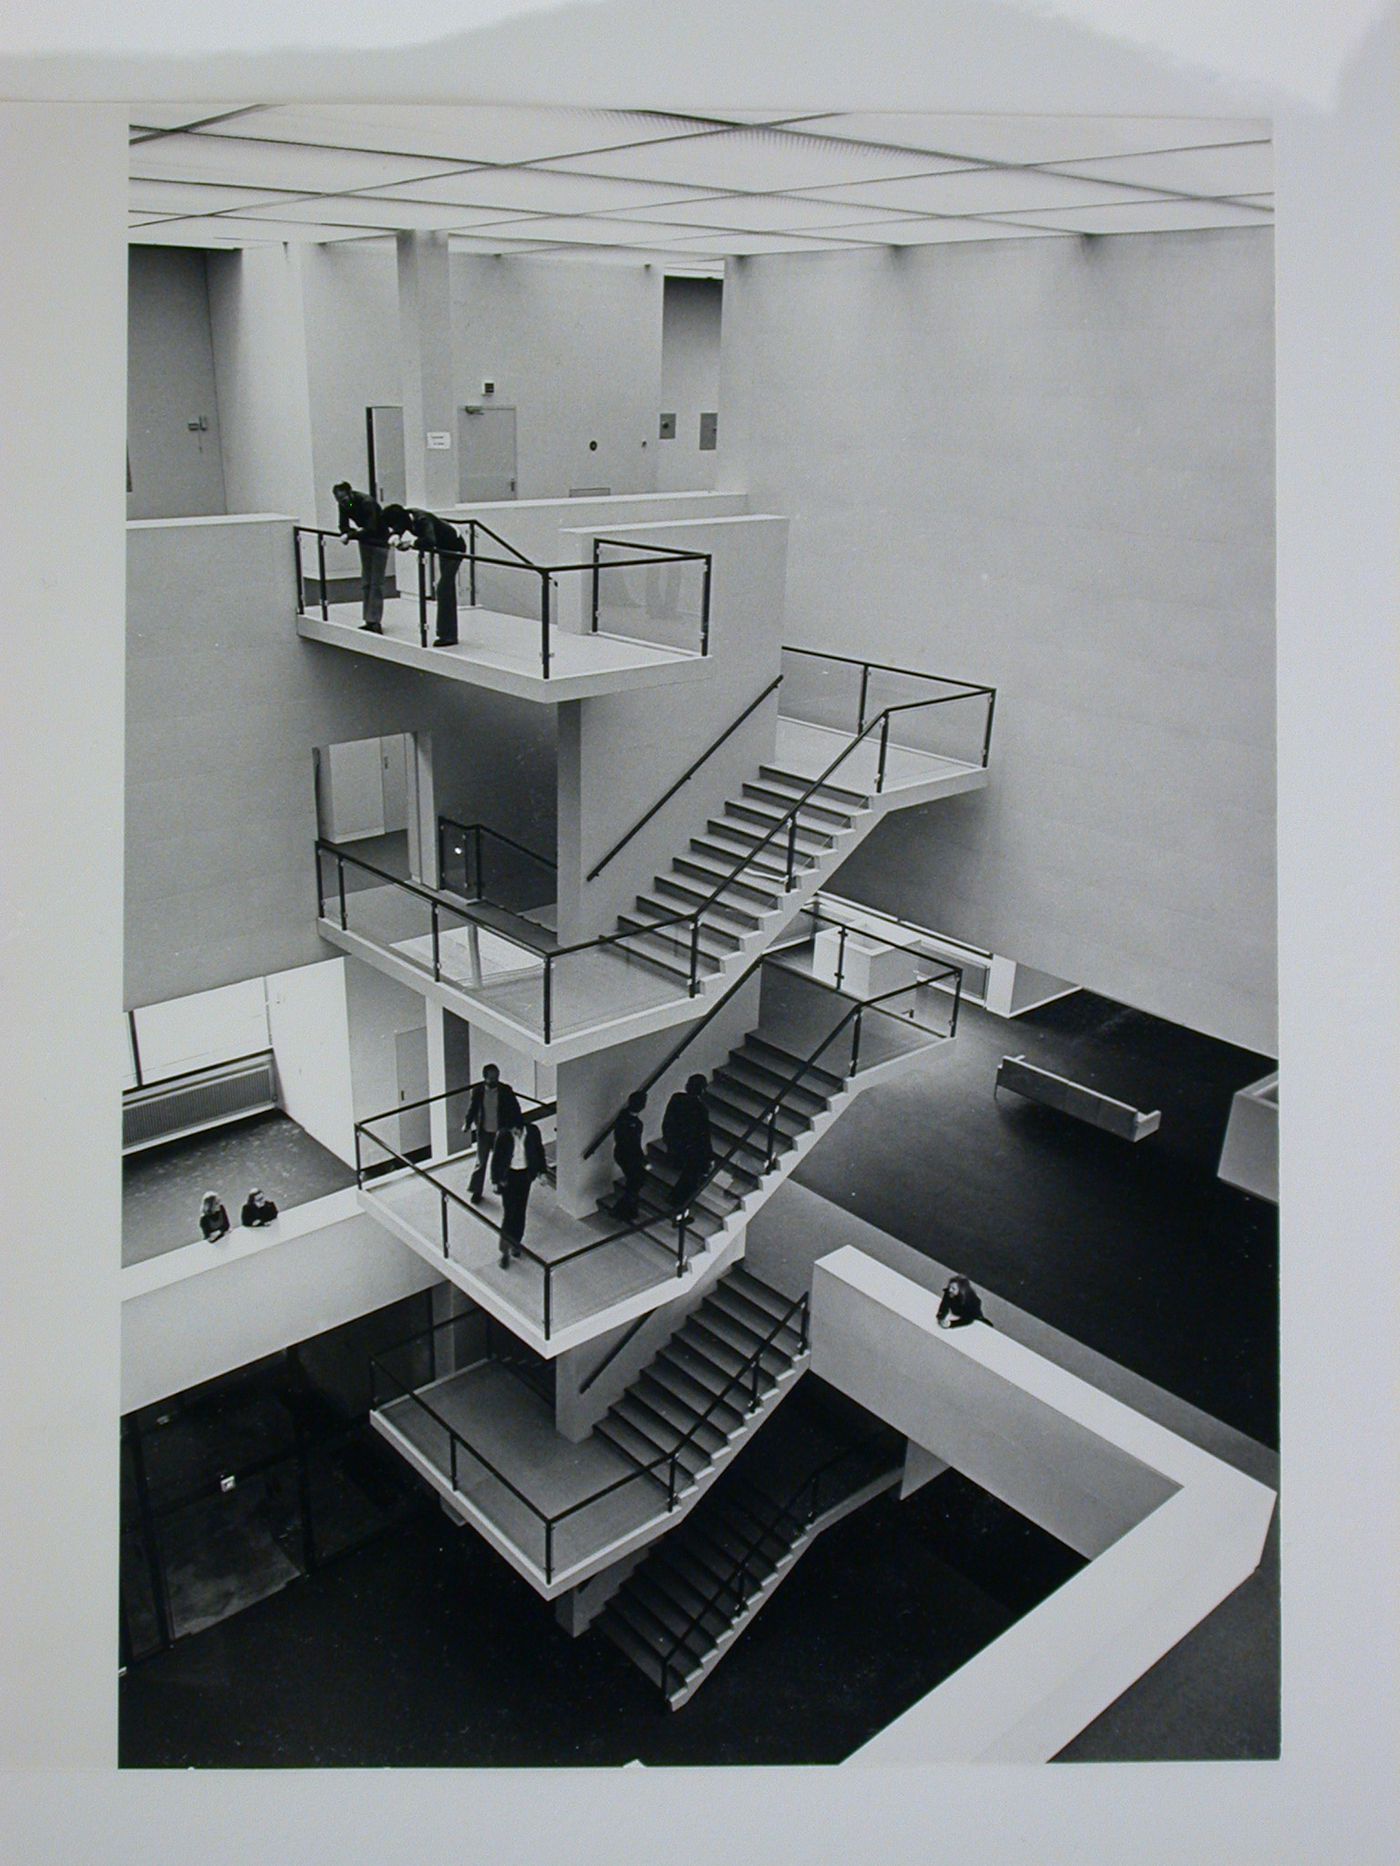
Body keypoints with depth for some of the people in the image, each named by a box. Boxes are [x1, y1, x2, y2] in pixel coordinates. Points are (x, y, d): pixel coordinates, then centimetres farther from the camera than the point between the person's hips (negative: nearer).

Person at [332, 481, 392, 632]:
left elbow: (370, 530, -34)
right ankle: (368, 620, 10)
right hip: (365, 541, 7)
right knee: (365, 583, 7)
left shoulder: (366, 503, -27)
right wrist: (347, 533, -25)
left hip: (379, 540, -7)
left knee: (376, 584, -10)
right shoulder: (343, 505, -6)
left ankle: (375, 622, -9)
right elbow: (344, 526, -4)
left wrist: (350, 535, -36)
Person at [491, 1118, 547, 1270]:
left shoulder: (533, 1132, -13)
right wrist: (495, 1181, -7)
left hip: (525, 1175, 2)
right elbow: (496, 1159, -9)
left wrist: (541, 1171, 7)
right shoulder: (503, 1136, -19)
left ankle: (516, 1243, 33)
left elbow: (539, 1151, 3)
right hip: (508, 1176, -2)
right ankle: (505, 1252, 4)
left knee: (520, 1211, 13)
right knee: (509, 1213, -4)